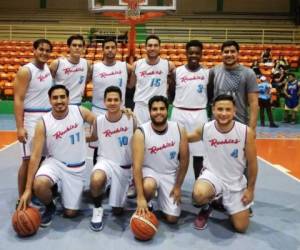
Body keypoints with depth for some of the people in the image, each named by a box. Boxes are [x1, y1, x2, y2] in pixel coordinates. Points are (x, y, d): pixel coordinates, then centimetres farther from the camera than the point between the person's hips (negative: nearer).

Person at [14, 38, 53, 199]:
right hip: (31, 118, -7)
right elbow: (18, 99, -17)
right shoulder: (25, 71, -12)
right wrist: (20, 127, -23)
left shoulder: (49, 68, 10)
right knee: (28, 159, -4)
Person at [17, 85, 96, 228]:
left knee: (70, 213, 1)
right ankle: (50, 207, 1)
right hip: (55, 162, -1)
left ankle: (62, 190, 35)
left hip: (77, 168, 1)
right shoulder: (43, 123, -17)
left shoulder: (80, 112, -13)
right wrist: (28, 189, -22)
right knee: (38, 185, -34)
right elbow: (35, 156, -18)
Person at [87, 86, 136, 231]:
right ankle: (97, 209, -8)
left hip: (125, 167, 0)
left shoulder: (131, 120, -12)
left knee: (117, 210, 9)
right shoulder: (98, 121, -7)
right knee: (96, 180, -38)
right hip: (105, 161, 0)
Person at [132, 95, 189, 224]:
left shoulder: (179, 130, -14)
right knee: (148, 187, -39)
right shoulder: (141, 133, -22)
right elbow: (137, 165, -28)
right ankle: (144, 206, -2)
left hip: (170, 174, 3)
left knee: (172, 218, -2)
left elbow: (184, 159, -2)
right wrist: (140, 198, -35)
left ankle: (161, 196, 30)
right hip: (149, 170, -2)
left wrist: (178, 186, -2)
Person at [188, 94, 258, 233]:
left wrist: (250, 189, -1)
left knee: (241, 227, 2)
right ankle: (206, 207, 5)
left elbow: (252, 163, -6)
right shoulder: (204, 129, -14)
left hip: (236, 181, 1)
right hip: (212, 174, -1)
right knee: (199, 194, -36)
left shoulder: (246, 132, -17)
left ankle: (226, 202, 35)